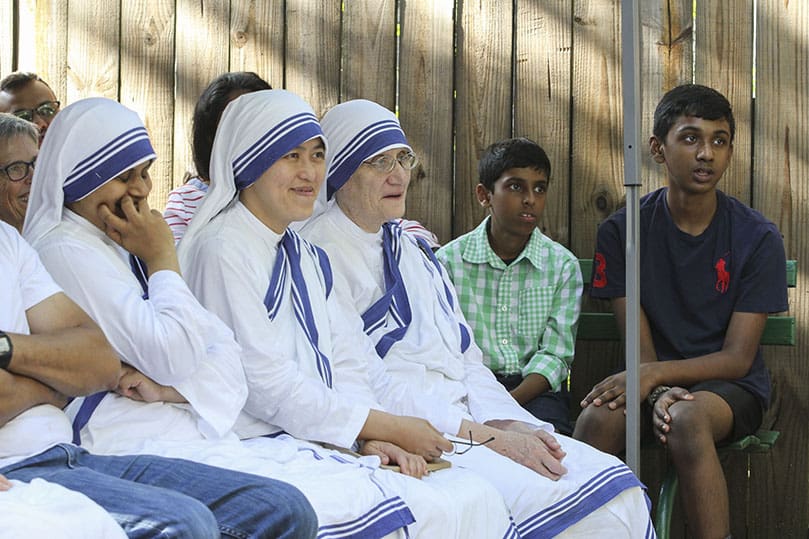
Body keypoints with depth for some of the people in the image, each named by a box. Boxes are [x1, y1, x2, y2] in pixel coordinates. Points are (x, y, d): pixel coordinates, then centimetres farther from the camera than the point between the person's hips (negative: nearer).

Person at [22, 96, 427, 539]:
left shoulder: (125, 248, 20)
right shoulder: (65, 253, -8)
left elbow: (225, 352, 11)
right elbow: (174, 355, -16)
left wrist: (169, 386, -10)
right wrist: (163, 260, -3)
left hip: (199, 432, 9)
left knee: (357, 482, -8)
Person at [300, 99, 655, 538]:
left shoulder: (413, 250, 22)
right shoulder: (322, 254, -5)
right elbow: (368, 384, -14)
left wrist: (510, 423, -2)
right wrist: (488, 436, -16)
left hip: (464, 421, 8)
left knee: (617, 485, -11)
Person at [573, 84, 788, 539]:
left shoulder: (758, 239, -6)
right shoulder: (622, 231, -2)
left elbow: (737, 359, -10)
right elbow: (640, 345, -4)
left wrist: (656, 373, -25)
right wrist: (660, 392, -26)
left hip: (730, 386, -2)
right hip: (658, 380, 2)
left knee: (687, 419, -36)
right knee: (598, 419, -31)